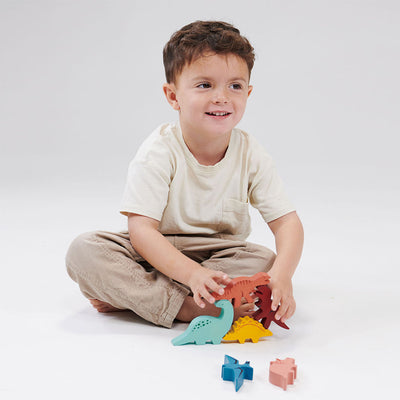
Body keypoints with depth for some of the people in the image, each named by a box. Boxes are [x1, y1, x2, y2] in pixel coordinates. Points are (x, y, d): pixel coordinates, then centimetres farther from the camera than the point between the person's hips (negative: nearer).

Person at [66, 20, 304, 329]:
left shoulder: (251, 156, -10)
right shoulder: (159, 153, -18)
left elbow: (287, 221, -13)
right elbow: (141, 229, -25)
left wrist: (282, 275, -34)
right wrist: (193, 274, -40)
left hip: (222, 255, 3)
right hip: (158, 254, -2)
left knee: (265, 261, -28)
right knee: (84, 250, -23)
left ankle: (127, 295, -24)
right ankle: (186, 308, -30)